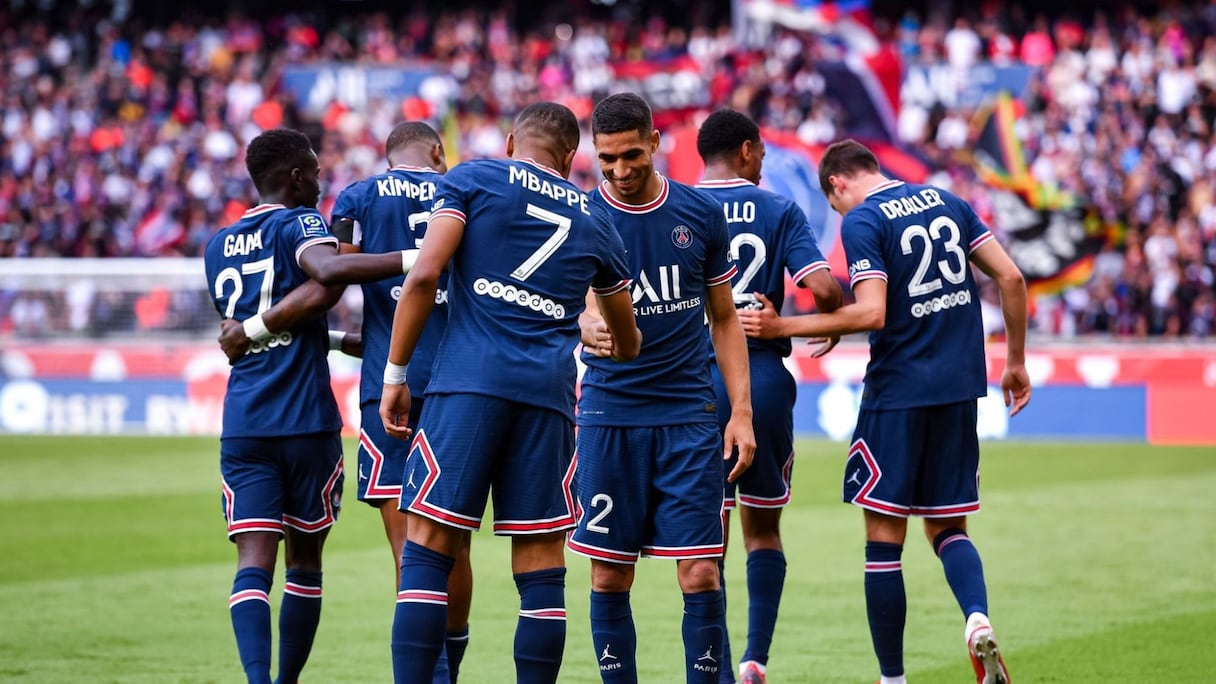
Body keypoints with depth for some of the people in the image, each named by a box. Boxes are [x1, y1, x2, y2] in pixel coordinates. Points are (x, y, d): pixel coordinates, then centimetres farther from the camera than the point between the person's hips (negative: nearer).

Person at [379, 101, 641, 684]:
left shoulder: (473, 179, 10)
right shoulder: (594, 221, 21)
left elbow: (425, 275, -4)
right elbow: (628, 341, 35)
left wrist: (394, 373, 2)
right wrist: (623, 352, 59)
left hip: (468, 381, -3)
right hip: (548, 394, 3)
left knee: (429, 548, -3)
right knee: (541, 562, 5)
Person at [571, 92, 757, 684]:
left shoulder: (700, 214, 5)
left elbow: (724, 318, 13)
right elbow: (579, 308, -11)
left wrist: (741, 411, 5)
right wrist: (589, 329, -36)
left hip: (689, 414, 1)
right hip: (609, 415, -1)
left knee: (700, 574, -5)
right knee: (610, 575, 1)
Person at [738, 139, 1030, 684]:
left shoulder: (860, 221, -8)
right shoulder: (945, 201, 11)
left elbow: (871, 313, -19)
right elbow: (1010, 278, 7)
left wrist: (783, 328, -13)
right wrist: (1016, 363, 16)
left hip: (897, 391, -6)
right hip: (959, 389, 6)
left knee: (884, 537, 4)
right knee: (948, 528, 14)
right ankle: (977, 617, -14)